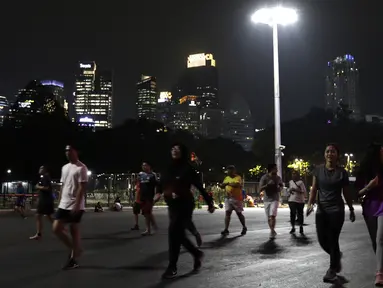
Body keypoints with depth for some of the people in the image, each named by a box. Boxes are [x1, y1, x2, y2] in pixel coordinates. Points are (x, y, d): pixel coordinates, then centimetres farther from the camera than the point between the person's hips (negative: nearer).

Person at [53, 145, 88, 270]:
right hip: (63, 205, 8)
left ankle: (73, 259, 9)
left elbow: (82, 188, -17)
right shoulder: (64, 167, 15)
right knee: (56, 228, 3)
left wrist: (76, 205, -21)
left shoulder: (81, 168, -11)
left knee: (74, 231, -1)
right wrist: (60, 202, 16)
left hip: (75, 206, -8)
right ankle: (74, 249, 20)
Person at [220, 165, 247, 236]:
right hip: (228, 198, 5)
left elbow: (237, 185, -25)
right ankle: (226, 229, -9)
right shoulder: (227, 178, 12)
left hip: (237, 198, -5)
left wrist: (229, 183, -25)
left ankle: (244, 228, 25)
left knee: (239, 213, 7)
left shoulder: (238, 177, -7)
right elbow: (222, 186, 13)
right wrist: (223, 185, -9)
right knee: (227, 213, -6)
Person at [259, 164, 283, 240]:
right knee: (269, 218, 7)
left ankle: (272, 232, -12)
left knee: (272, 215, -19)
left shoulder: (278, 178, 1)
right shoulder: (264, 178, -8)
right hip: (266, 200, 0)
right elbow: (260, 189, -13)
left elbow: (281, 185, 21)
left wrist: (280, 188, -2)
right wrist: (267, 185, -27)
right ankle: (272, 232, 23)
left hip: (275, 199, 0)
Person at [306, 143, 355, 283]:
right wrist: (310, 203, -12)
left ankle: (332, 270, 9)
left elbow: (346, 193, 6)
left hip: (337, 210, -3)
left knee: (333, 240, -4)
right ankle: (337, 256, 36)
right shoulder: (318, 170, 3)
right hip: (321, 210, 3)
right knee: (322, 240, 4)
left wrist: (351, 210, 11)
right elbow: (314, 189, 2)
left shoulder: (342, 172, -1)